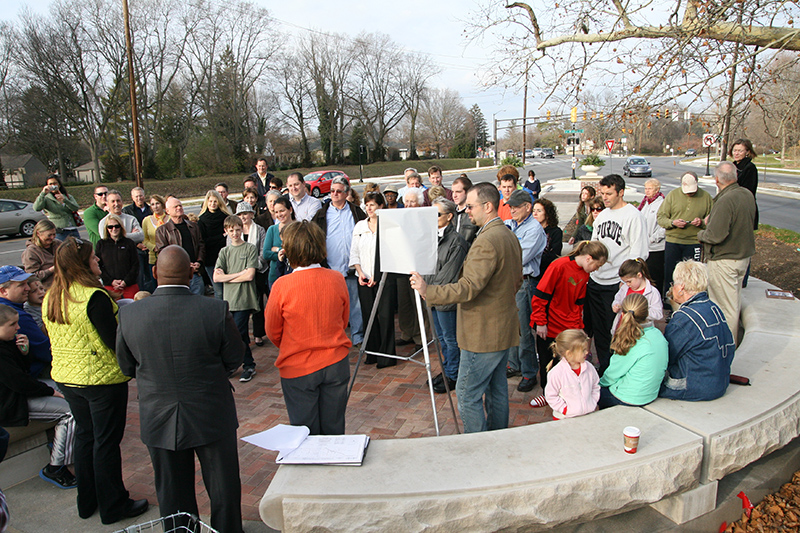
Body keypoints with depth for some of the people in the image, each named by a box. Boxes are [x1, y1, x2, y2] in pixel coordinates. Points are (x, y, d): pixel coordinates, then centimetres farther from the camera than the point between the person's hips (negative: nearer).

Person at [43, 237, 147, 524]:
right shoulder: (95, 298, -24)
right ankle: (113, 506, 20)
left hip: (66, 378, 8)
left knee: (84, 435, 21)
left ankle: (87, 502, 34)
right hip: (102, 379, -8)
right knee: (107, 441, 5)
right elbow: (115, 342, -23)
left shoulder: (50, 298, 2)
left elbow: (56, 337, 15)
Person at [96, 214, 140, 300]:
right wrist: (111, 281, -6)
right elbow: (98, 266, 6)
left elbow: (135, 265, 5)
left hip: (130, 285, 0)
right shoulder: (101, 244, 9)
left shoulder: (129, 243, 8)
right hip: (109, 286, 0)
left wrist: (126, 281, -7)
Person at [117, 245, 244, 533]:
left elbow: (126, 367, 0)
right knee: (224, 490, 19)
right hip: (211, 416, -2)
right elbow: (234, 360, -8)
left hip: (158, 420, 2)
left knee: (173, 498, 21)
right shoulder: (217, 310, -21)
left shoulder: (129, 314, -14)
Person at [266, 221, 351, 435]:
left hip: (298, 368, -3)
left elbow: (273, 332, -3)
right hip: (336, 363, 3)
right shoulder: (337, 279, -7)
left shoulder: (282, 286, -17)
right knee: (334, 430, 18)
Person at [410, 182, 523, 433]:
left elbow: (468, 288, -28)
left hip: (482, 334, -10)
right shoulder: (510, 236, 10)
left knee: (468, 394, 0)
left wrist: (428, 291, -24)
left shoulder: (486, 242, -23)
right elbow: (517, 282, 18)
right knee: (497, 389, 20)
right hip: (505, 330, 10)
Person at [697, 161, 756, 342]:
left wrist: (700, 234, -9)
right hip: (744, 254, 10)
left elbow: (716, 235, -29)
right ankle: (732, 342, 36)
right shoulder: (747, 194, 2)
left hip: (725, 260, -9)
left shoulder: (726, 200, -26)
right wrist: (712, 220, 13)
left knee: (725, 305, 2)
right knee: (734, 300, 22)